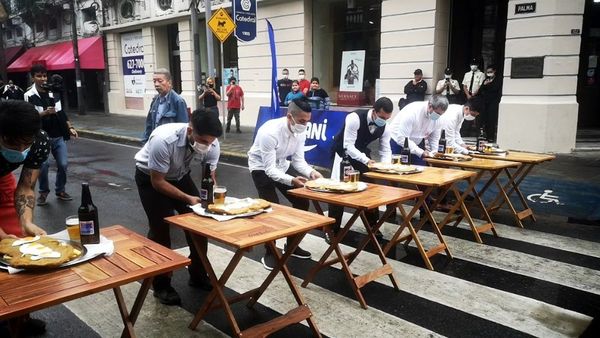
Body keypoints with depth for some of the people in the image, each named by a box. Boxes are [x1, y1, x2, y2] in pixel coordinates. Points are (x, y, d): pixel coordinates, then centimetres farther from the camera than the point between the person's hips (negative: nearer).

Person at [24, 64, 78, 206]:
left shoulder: (53, 93, 8)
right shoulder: (29, 96, -5)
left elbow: (61, 113, 14)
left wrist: (70, 128, 7)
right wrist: (45, 112, -21)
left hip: (59, 136, 4)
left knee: (63, 164, -1)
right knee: (43, 164, -10)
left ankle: (60, 190, 18)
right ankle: (43, 192, 12)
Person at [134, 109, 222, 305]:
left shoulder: (212, 144, -25)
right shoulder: (164, 140, -39)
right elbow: (158, 181, -28)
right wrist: (188, 198, -33)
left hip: (179, 176, 5)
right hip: (150, 178, -4)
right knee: (160, 228, -8)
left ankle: (198, 276, 19)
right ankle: (161, 285, 10)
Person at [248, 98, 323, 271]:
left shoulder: (300, 131, -15)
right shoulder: (270, 132, -35)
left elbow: (298, 160, -7)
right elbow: (269, 169, -34)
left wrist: (311, 172, -27)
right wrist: (291, 180, -48)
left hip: (282, 166, 7)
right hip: (262, 169, -6)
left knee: (302, 202, 3)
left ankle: (292, 244, 21)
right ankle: (269, 253, 4)